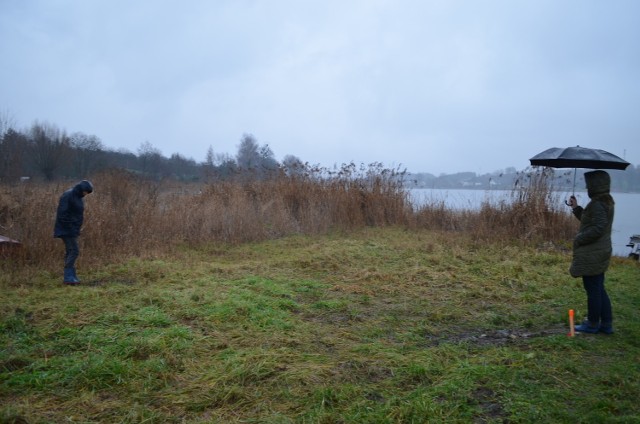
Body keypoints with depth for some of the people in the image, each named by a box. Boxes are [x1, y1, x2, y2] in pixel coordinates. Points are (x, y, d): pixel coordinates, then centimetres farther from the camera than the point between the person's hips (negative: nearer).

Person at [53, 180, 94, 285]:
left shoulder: (78, 197, 13)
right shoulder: (67, 196, -16)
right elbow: (62, 214, -21)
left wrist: (77, 229, 14)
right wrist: (69, 227, -20)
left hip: (72, 229, 9)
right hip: (66, 229, -9)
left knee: (70, 252, 10)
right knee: (74, 250, -12)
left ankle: (70, 277, 13)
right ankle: (68, 277, -9)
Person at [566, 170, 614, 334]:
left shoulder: (597, 204, -20)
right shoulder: (605, 201, 13)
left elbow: (597, 229, -26)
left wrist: (579, 239, -15)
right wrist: (576, 208, 17)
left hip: (591, 255, -10)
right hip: (600, 253, 10)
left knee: (593, 290, 1)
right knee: (599, 289, 17)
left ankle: (593, 324, 12)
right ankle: (606, 324, 23)